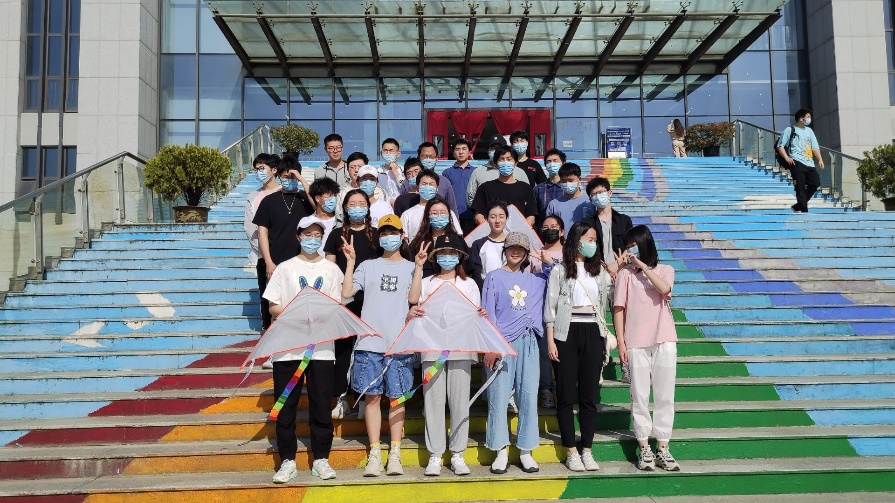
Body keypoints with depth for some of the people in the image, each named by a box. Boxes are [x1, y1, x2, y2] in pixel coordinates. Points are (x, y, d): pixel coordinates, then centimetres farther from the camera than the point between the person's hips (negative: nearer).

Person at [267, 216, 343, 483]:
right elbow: (273, 308, 3)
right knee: (286, 406, 3)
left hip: (322, 348, 0)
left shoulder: (331, 269, 10)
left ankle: (321, 459, 15)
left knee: (321, 406, 4)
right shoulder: (285, 268, 7)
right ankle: (288, 461, 13)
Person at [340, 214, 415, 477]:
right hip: (369, 343, 1)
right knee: (372, 396, 2)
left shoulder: (411, 268, 11)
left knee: (397, 397, 3)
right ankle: (374, 454, 9)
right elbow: (346, 292, -1)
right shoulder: (368, 266, 11)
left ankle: (395, 454, 10)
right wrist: (350, 261, -4)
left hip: (400, 344, 0)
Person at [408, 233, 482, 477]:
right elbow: (413, 299, -8)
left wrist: (481, 315, -13)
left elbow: (475, 315, 11)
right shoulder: (427, 282, 13)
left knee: (460, 400, 0)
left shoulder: (469, 284, 15)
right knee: (433, 400, 0)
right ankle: (434, 455, 7)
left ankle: (457, 454, 8)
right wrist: (418, 266, -7)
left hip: (460, 349, 0)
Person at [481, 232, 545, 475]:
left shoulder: (535, 279, 15)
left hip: (528, 343, 3)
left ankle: (526, 451, 10)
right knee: (499, 396, -3)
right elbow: (488, 314, -1)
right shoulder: (494, 278, 5)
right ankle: (501, 451, 7)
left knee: (528, 396, 1)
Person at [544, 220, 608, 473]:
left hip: (592, 332, 3)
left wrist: (604, 337, 7)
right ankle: (571, 452, 8)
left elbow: (604, 303, 15)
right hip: (567, 333, -3)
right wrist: (550, 341, -7)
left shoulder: (598, 269, 14)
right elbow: (550, 307, 0)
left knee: (589, 395, 4)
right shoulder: (560, 270, 3)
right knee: (566, 395, 0)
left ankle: (587, 451, 12)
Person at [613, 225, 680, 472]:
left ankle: (663, 448, 10)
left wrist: (643, 265, -10)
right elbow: (619, 309, 2)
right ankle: (644, 449, 9)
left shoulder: (665, 270, 10)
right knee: (639, 396, 1)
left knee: (665, 395, 3)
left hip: (664, 340, 1)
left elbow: (664, 289, -12)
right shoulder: (625, 274, 6)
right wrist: (620, 341, -5)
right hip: (636, 342, -1)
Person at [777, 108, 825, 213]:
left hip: (809, 164, 6)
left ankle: (797, 206, 8)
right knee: (800, 187, -9)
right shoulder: (790, 130, 5)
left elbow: (815, 147, 19)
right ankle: (804, 210, -6)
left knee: (815, 183, -3)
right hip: (797, 163, -6)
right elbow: (780, 146, 1)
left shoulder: (809, 131, 23)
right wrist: (787, 158, -14)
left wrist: (820, 159, 4)